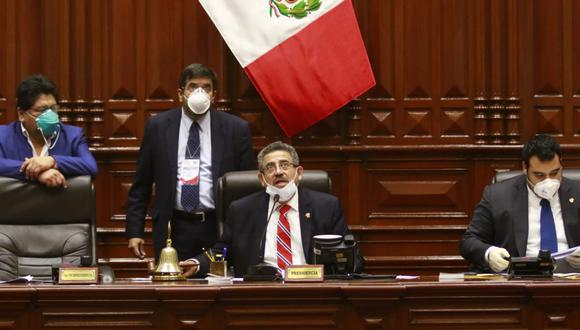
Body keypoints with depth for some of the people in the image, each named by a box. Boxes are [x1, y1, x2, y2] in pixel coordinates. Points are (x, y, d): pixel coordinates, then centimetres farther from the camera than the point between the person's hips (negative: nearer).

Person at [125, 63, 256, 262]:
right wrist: (134, 232, 2)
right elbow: (141, 186, 9)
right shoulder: (158, 126, 6)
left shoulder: (236, 129, 4)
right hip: (174, 229, 0)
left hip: (219, 230, 0)